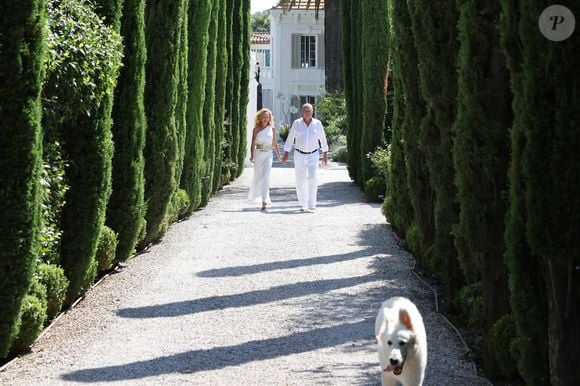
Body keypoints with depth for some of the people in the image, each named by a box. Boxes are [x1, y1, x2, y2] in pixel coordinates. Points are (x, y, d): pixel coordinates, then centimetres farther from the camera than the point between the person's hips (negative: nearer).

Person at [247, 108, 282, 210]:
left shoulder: (272, 128, 6)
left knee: (266, 177, -12)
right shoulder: (256, 129, 2)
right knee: (257, 176, 10)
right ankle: (254, 196, 36)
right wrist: (252, 155, -11)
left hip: (268, 154, 0)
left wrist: (279, 155, 15)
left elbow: (274, 143, 14)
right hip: (258, 153, 0)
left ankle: (264, 201, -15)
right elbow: (253, 143, 0)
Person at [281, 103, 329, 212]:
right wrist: (286, 154, 2)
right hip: (299, 155, 1)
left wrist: (325, 155, 11)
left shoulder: (317, 123, 0)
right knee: (301, 181, 2)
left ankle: (311, 204, -5)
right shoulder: (296, 123, -1)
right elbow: (290, 139, 4)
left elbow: (323, 139, 9)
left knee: (313, 179, -13)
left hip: (313, 155, 0)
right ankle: (303, 204, 11)